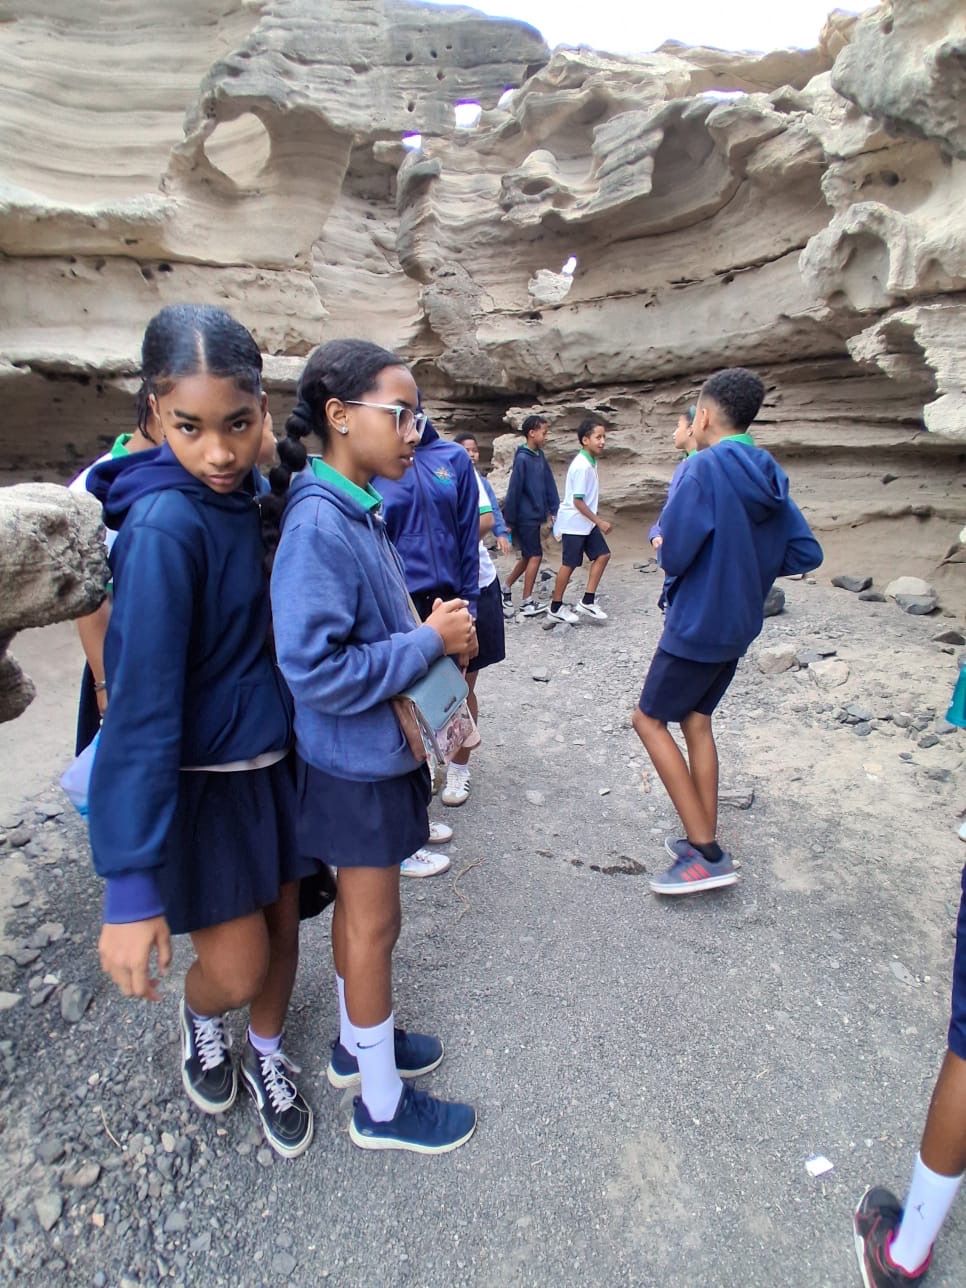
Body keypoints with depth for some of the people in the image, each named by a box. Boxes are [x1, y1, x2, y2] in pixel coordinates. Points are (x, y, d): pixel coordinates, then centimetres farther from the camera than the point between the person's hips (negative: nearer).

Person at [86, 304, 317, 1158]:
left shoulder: (246, 498, -2)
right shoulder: (164, 524, -24)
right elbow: (142, 705, -27)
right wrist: (131, 884, -26)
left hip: (271, 760, 6)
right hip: (199, 781, -6)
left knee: (282, 924, 18)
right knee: (238, 967, 6)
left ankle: (266, 1057, 46)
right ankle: (198, 1018, 43)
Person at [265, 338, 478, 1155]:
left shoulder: (359, 510, 4)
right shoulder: (319, 523, -24)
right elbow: (314, 668, -29)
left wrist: (431, 630, -4)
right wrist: (430, 642, -22)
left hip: (380, 749, 9)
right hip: (355, 760, -9)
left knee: (360, 909, 23)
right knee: (375, 922, 8)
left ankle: (358, 1042, 46)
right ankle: (382, 1106, 31)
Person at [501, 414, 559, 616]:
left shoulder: (540, 455, 7)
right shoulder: (522, 459, -18)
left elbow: (549, 483, 9)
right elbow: (514, 491, -17)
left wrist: (554, 509, 4)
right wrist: (509, 520, -14)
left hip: (535, 516, 8)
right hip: (525, 517, -8)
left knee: (528, 556, 16)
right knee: (535, 556, -3)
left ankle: (506, 587, 31)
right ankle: (527, 603, 6)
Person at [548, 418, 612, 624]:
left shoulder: (590, 461, 8)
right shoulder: (582, 466, -22)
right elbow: (578, 501, -22)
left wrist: (596, 520, 19)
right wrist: (599, 521, -19)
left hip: (586, 522, 9)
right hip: (574, 523, -9)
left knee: (602, 555, 7)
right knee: (569, 565, 0)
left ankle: (587, 602, 13)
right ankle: (556, 608, 14)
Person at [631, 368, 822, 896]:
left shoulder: (704, 467, -18)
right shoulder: (769, 476, 6)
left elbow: (672, 554, -21)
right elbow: (806, 554, 6)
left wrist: (661, 534, 0)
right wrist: (748, 566, 11)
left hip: (696, 624, -8)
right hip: (738, 624, 8)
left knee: (649, 719, 4)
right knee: (696, 720, 17)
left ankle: (706, 855, 2)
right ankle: (704, 843, 21)